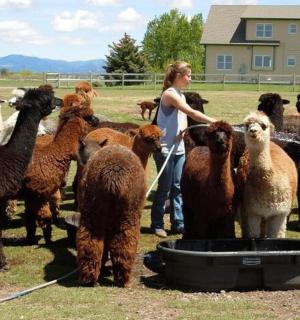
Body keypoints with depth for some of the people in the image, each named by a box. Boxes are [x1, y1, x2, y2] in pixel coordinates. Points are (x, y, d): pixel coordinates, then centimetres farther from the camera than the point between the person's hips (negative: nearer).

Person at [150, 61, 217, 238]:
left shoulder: (181, 96, 13)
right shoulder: (169, 94, -15)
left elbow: (184, 119, 10)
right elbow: (192, 113, -22)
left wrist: (183, 130, -13)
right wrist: (214, 122, -23)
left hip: (179, 148, 8)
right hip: (165, 148, -8)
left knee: (178, 186, 8)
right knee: (165, 187, -1)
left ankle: (178, 223, 13)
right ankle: (157, 224, 9)